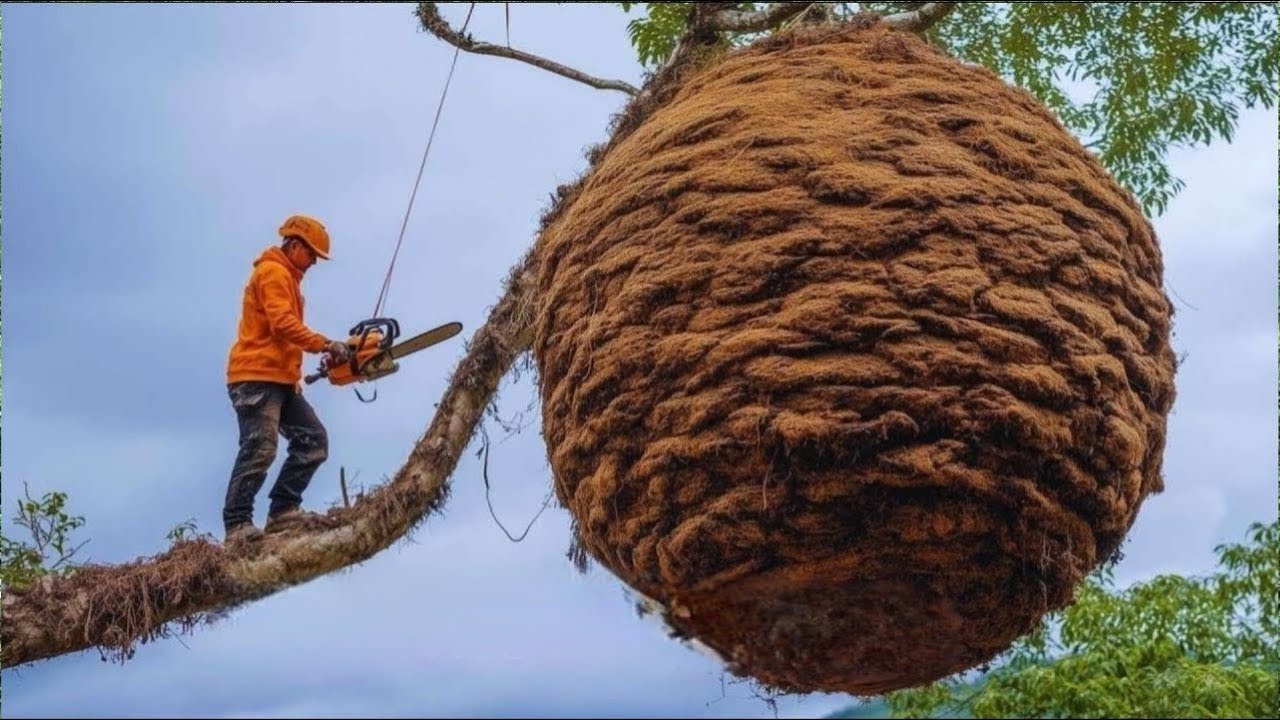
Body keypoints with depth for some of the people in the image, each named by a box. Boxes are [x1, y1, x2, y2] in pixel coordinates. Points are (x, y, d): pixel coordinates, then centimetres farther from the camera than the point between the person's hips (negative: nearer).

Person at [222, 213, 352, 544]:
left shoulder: (287, 278, 26)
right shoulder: (273, 272, -6)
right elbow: (283, 324, -20)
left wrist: (327, 352, 9)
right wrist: (327, 345, -21)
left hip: (280, 380, 10)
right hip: (256, 377, -10)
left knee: (313, 440, 3)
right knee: (260, 449, -17)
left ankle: (282, 510, 0)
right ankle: (237, 524, -17)